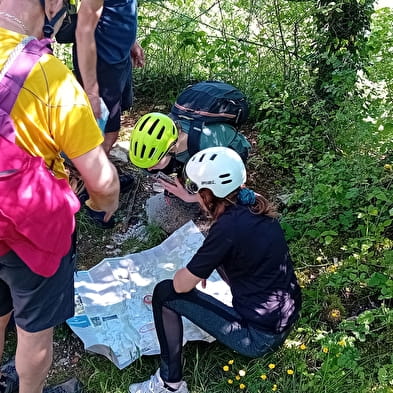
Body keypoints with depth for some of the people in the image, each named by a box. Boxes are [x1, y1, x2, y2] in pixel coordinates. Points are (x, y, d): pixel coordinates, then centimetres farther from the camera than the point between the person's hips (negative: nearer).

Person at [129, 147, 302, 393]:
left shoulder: (228, 227, -24)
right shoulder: (255, 205, 0)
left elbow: (181, 285, -14)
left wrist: (193, 271, 7)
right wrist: (202, 267, 14)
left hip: (260, 337, -8)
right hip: (289, 316, 8)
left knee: (165, 293, -3)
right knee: (218, 256, 20)